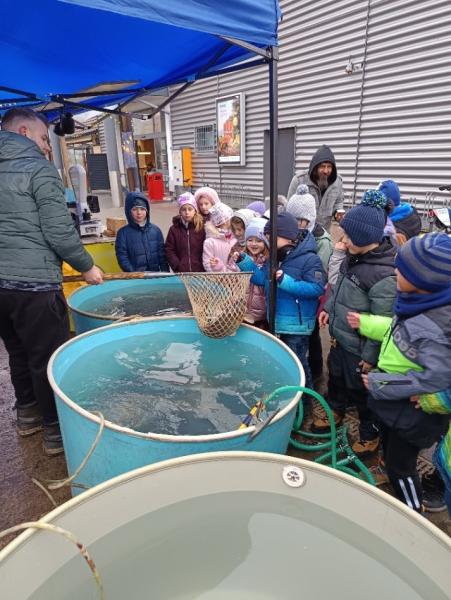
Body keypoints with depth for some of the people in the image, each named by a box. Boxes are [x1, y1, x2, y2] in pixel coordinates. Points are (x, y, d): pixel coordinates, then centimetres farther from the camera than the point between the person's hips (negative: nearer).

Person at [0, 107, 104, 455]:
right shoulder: (39, 169, -8)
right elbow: (59, 230, -15)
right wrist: (86, 266, -2)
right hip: (34, 283, -8)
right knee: (49, 358, 3)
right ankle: (56, 431, 16)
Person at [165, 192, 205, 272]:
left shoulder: (202, 228, -1)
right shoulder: (174, 229, 2)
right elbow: (169, 250, 1)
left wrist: (202, 268, -9)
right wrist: (178, 266, -10)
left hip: (199, 272, -1)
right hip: (181, 273, 1)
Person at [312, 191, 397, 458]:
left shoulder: (384, 274, -29)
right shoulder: (355, 256, -3)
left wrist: (370, 357, -19)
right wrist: (329, 309, 11)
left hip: (359, 348, -8)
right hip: (340, 338, 8)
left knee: (361, 391, 13)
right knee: (336, 377, 28)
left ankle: (371, 434, 38)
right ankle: (336, 411, 55)